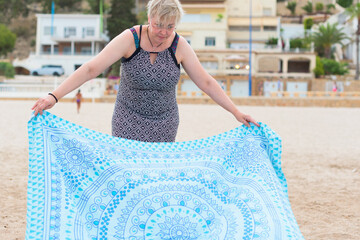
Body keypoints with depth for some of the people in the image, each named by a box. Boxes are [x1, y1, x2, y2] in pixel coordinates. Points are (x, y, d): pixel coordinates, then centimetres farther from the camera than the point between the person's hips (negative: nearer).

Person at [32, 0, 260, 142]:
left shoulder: (180, 46, -8)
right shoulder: (130, 39, -16)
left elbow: (206, 82, -1)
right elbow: (91, 68, -21)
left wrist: (236, 112, -4)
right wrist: (54, 96, -29)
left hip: (164, 124, 2)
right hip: (129, 121, -2)